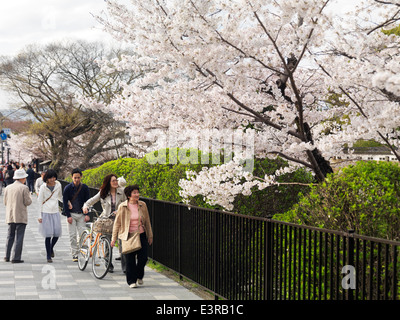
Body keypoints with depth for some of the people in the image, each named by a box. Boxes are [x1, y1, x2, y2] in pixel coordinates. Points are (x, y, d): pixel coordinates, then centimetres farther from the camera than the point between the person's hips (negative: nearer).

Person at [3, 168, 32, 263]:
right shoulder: (24, 188, -9)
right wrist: (29, 195, 10)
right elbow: (27, 202, -9)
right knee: (19, 237, -2)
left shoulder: (8, 188, 6)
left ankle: (7, 256, 12)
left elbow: (5, 202, 9)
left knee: (10, 237, 14)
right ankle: (16, 258, -3)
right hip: (21, 216, -5)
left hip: (10, 216, 5)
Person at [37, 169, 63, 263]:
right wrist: (40, 216, -5)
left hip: (55, 212, 3)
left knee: (57, 233, -2)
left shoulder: (58, 185, 5)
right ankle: (48, 256, 7)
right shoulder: (43, 187, -5)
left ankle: (51, 248, 29)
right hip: (46, 212, -3)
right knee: (48, 235, -4)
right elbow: (40, 201, -2)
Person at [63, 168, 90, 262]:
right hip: (71, 214, -1)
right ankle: (74, 254, 4)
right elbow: (65, 202, -1)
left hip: (81, 214, 1)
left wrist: (87, 214, -5)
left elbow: (87, 201, 5)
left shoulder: (85, 188, 1)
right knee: (72, 235, -2)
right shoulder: (68, 188, -3)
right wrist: (68, 215, -8)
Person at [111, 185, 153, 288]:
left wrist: (150, 236, 13)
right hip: (128, 236, -2)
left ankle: (139, 276, 26)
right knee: (130, 260, -1)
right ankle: (131, 281, 14)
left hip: (141, 235, 2)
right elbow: (117, 223, 0)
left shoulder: (142, 205, 1)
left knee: (143, 258, -2)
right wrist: (113, 238, 1)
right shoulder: (122, 207, -6)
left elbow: (147, 221, 10)